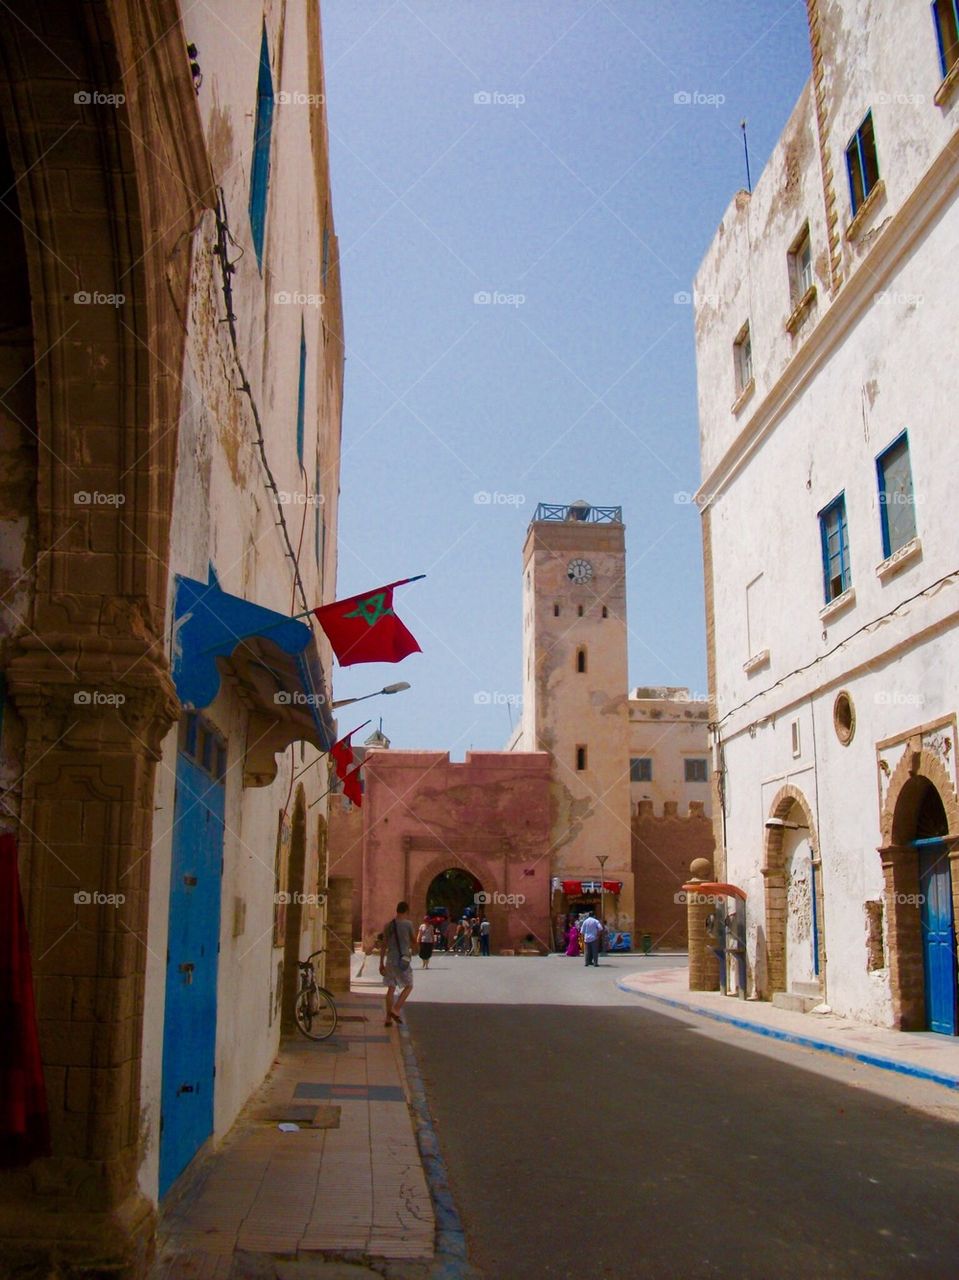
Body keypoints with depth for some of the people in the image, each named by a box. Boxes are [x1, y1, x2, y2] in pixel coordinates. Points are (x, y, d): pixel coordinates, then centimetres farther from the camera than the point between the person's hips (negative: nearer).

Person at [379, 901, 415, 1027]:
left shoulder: (388, 925, 6)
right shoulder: (407, 924, -8)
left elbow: (383, 945, 8)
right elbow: (413, 942, 3)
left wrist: (381, 963, 13)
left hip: (390, 960, 5)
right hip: (403, 959, -5)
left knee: (391, 988, 12)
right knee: (408, 986, 10)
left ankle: (388, 1018, 13)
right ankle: (395, 1010, -5)